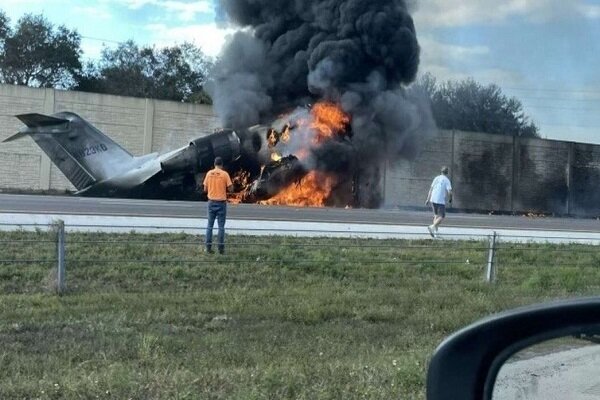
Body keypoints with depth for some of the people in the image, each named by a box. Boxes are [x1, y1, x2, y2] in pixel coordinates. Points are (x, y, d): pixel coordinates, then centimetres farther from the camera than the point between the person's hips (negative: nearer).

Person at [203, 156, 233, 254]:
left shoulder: (209, 173, 1)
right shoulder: (224, 174, -8)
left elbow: (205, 189, 5)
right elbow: (230, 188, -8)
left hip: (211, 202, 3)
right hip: (221, 203, -3)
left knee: (210, 225, 9)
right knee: (221, 226, 2)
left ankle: (208, 247, 8)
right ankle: (221, 248, 2)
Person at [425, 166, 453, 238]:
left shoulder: (436, 178, 11)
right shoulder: (447, 180, -4)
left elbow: (431, 189, 11)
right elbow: (449, 192, -12)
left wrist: (428, 199, 13)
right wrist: (450, 199, 7)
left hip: (433, 199, 6)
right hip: (441, 201, -6)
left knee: (436, 215, 19)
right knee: (442, 217, -1)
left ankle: (435, 231, 9)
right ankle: (432, 227, -22)